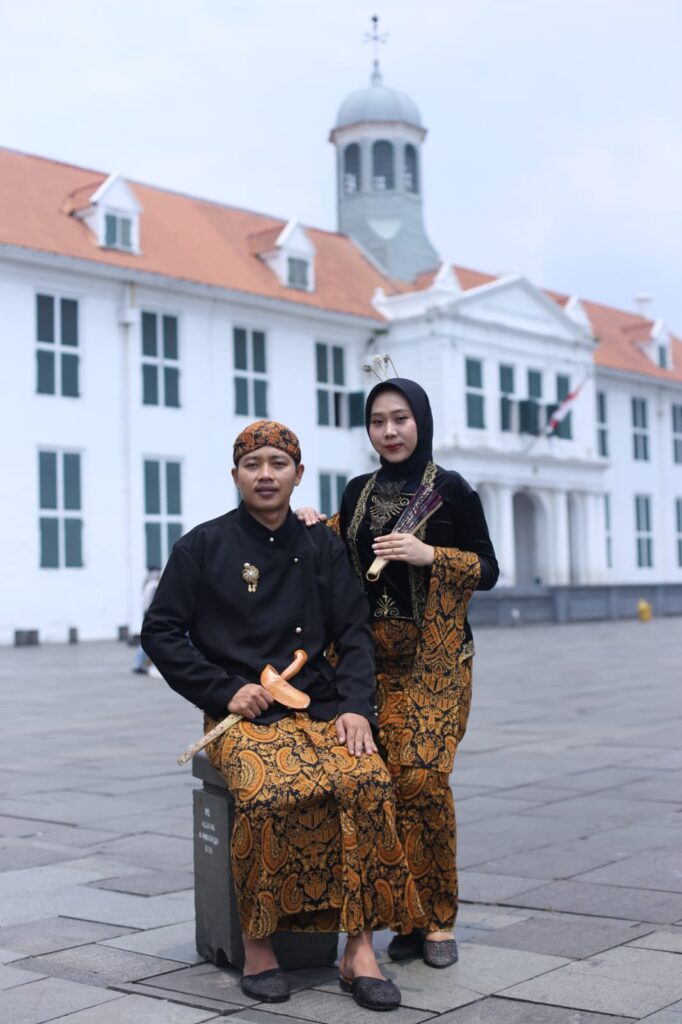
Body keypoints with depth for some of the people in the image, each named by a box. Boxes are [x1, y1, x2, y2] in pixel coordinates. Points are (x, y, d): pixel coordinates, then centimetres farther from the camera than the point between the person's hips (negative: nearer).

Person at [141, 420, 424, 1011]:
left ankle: (359, 950, -20)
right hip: (242, 715, -2)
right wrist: (226, 691, -6)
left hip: (320, 709, 2)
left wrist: (356, 706, -6)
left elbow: (355, 635, 11)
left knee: (369, 782, -28)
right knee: (267, 795, -34)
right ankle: (257, 946, -14)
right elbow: (160, 634, 6)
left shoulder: (323, 548, 15)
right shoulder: (203, 547, 7)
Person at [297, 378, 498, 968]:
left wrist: (429, 554, -14)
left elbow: (488, 571, 0)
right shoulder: (358, 492, 13)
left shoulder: (451, 490, 0)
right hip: (375, 655, 4)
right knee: (391, 780, -4)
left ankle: (439, 919, 1)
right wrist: (316, 526, 4)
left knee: (423, 776, -15)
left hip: (436, 658, -4)